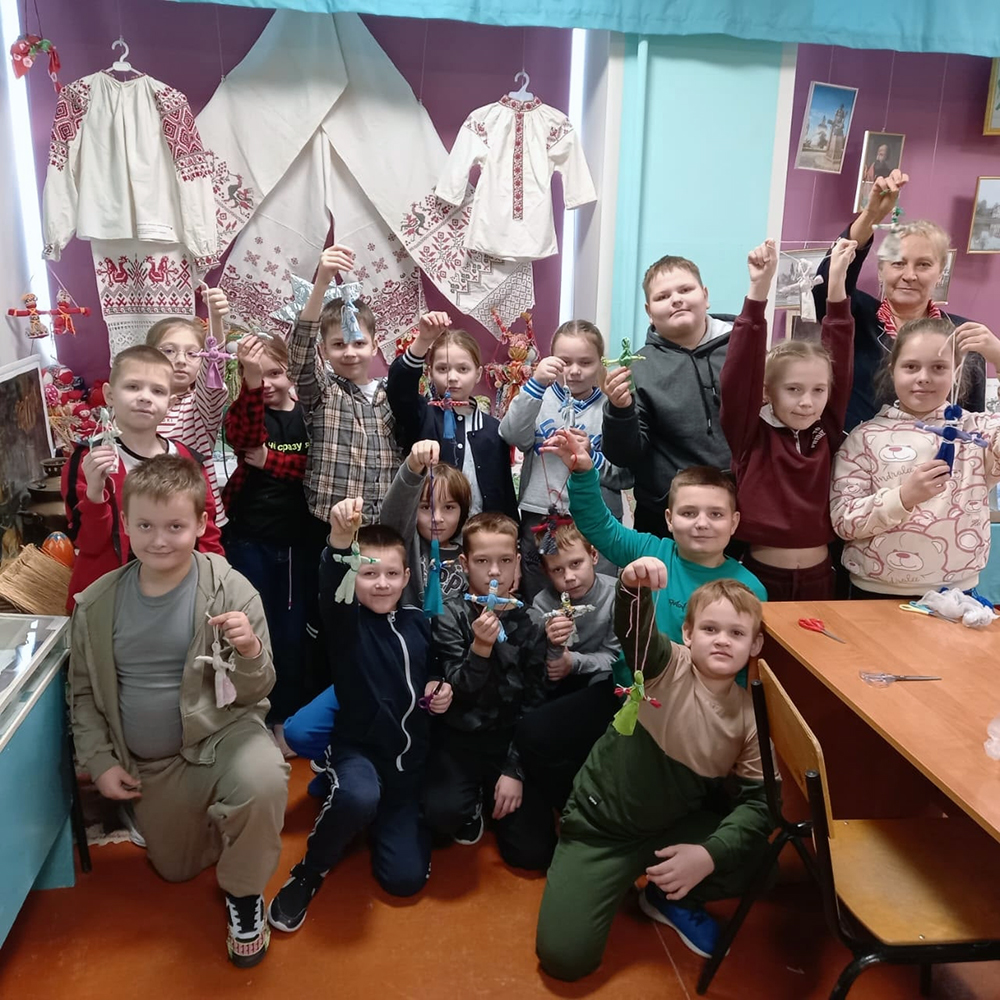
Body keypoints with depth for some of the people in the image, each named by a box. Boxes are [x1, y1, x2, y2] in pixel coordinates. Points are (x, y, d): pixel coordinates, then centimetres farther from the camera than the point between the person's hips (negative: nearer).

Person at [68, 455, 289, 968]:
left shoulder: (230, 590, -18)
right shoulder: (97, 604, -8)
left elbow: (253, 694, -14)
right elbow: (83, 692, 7)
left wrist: (249, 653, -36)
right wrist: (100, 762, -1)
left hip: (220, 733, -4)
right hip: (149, 763, 4)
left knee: (263, 783, -37)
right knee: (176, 871, 17)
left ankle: (243, 892, -5)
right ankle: (212, 819, 50)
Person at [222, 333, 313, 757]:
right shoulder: (242, 411, -3)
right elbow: (244, 435, -28)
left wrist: (269, 460, -21)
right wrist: (250, 381, -42)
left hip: (300, 541, 2)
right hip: (250, 539, -2)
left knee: (293, 633, 12)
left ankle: (286, 719, 30)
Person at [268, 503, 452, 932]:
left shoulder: (418, 622, 2)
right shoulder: (347, 621, -11)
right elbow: (332, 592, -35)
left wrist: (440, 692, -5)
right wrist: (339, 542, -55)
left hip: (410, 759, 4)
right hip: (357, 748, -4)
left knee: (406, 878, -3)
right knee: (358, 797, -39)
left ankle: (372, 820, 29)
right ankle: (309, 870, -7)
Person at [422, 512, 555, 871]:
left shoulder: (530, 624, -1)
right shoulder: (450, 616, -5)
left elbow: (534, 703, -2)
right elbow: (458, 692, -11)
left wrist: (515, 770, -9)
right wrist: (480, 649, -29)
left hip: (512, 739, 1)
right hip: (460, 736, -1)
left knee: (533, 851, -8)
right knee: (443, 811, -29)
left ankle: (493, 796, 21)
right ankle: (473, 808, 7)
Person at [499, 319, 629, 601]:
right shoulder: (541, 399, 4)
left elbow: (626, 476, -1)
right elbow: (512, 436, -16)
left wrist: (589, 456, -17)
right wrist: (535, 383, -23)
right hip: (539, 522, 1)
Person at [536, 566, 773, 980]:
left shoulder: (750, 717, -7)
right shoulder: (668, 666, -18)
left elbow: (757, 801, -9)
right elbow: (634, 628, -38)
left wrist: (710, 853, -24)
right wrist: (633, 586, -61)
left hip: (673, 827, 4)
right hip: (600, 822, -4)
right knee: (564, 957, -10)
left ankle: (671, 898, 12)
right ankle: (618, 877, 20)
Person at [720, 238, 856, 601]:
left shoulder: (828, 433, 0)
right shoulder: (752, 435, -8)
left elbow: (840, 359, -5)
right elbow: (741, 372, -19)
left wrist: (837, 283, -11)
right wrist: (759, 289, -26)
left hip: (819, 578, 3)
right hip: (761, 576, -3)